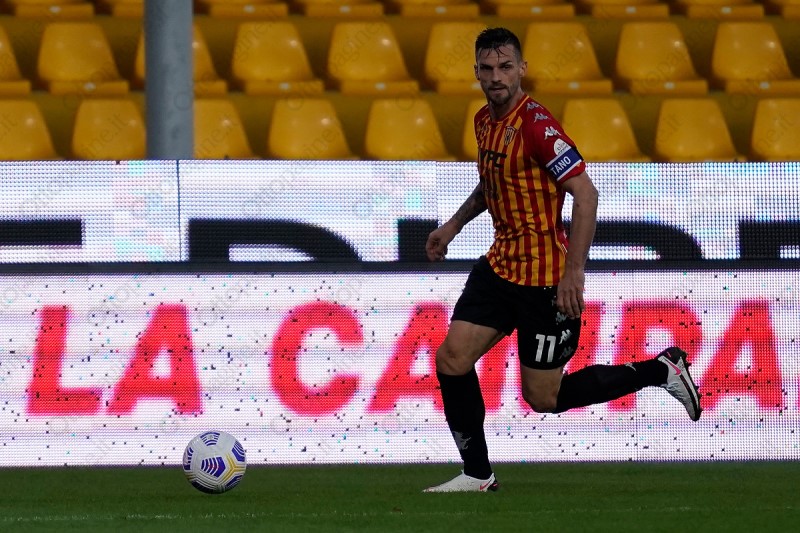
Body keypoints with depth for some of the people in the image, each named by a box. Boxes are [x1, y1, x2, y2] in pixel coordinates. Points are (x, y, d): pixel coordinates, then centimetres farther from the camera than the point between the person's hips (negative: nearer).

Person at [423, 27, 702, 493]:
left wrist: (574, 272, -27)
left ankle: (661, 370, 14)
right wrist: (454, 225, 19)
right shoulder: (485, 121, 9)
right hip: (500, 264, 8)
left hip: (545, 279, -8)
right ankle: (477, 475, 11)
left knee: (543, 399, -1)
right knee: (451, 359, -1)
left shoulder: (535, 123, -19)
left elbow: (585, 192, -23)